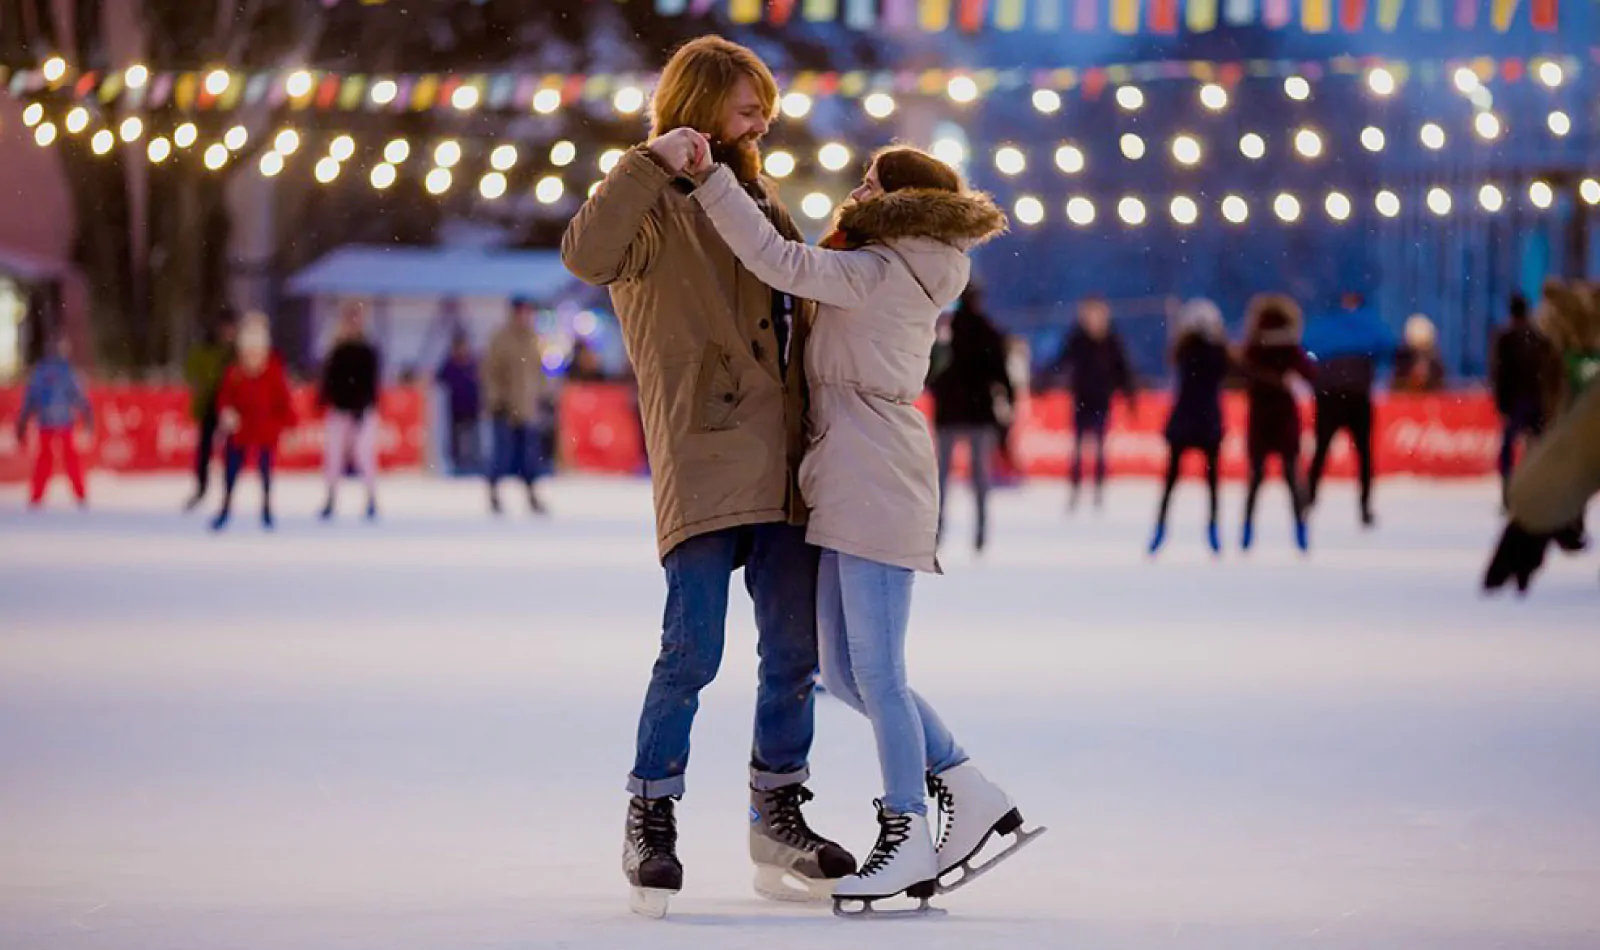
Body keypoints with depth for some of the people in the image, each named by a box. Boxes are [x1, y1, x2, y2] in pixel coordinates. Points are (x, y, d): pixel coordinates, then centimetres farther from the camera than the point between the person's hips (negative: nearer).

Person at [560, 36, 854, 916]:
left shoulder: (760, 201, 22)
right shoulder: (654, 205, -1)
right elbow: (587, 253, -24)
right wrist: (652, 162, -25)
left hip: (783, 465, 7)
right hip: (702, 459, -7)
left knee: (794, 648, 7)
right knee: (693, 648, -11)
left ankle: (777, 818, 18)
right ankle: (651, 821, 0)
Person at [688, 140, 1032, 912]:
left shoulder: (875, 273, -9)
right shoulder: (907, 279, 20)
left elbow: (780, 263, -21)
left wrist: (711, 180, -24)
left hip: (878, 486, -10)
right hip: (853, 491, 10)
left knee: (874, 672, -7)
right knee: (843, 671, 11)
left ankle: (907, 840, -3)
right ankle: (971, 794, 14)